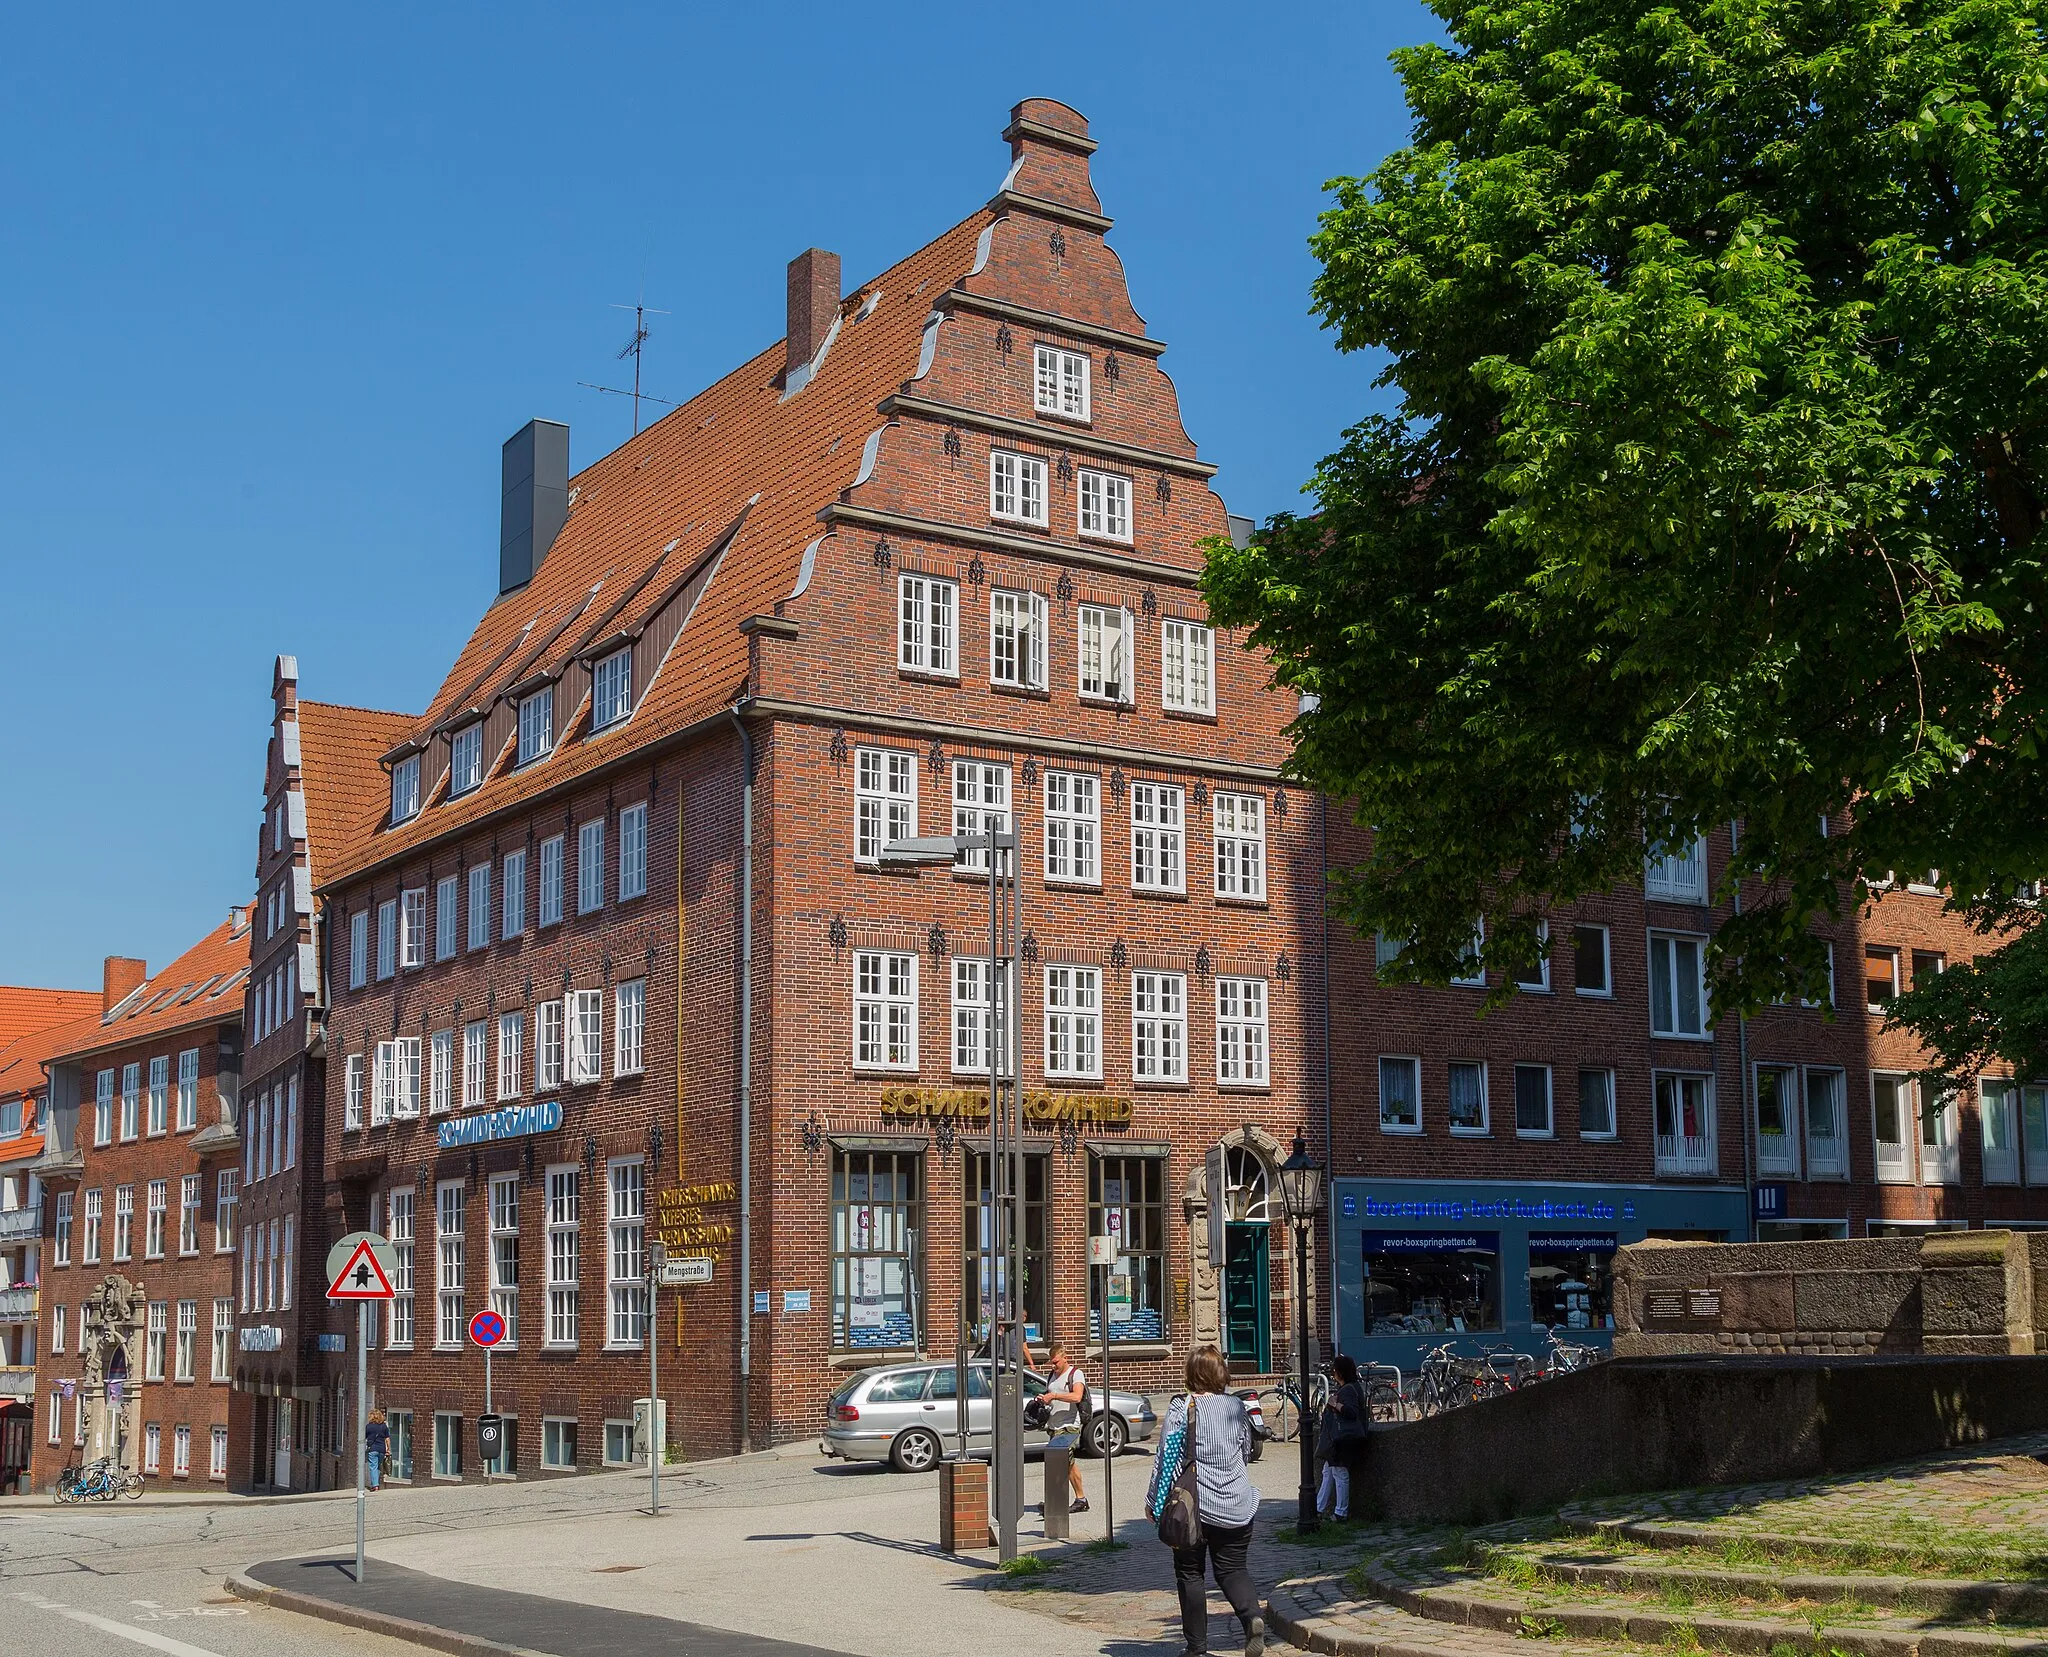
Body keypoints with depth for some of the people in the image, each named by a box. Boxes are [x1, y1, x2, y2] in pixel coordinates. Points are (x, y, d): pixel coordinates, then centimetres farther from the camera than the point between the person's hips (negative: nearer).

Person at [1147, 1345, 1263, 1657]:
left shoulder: (1182, 1407, -9)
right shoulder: (1236, 1406, 3)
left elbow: (1167, 1455, -10)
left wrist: (1153, 1500, -1)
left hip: (1194, 1505, -3)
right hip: (1237, 1506, 3)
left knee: (1190, 1574, 9)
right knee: (1232, 1569, 13)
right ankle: (1252, 1616, -14)